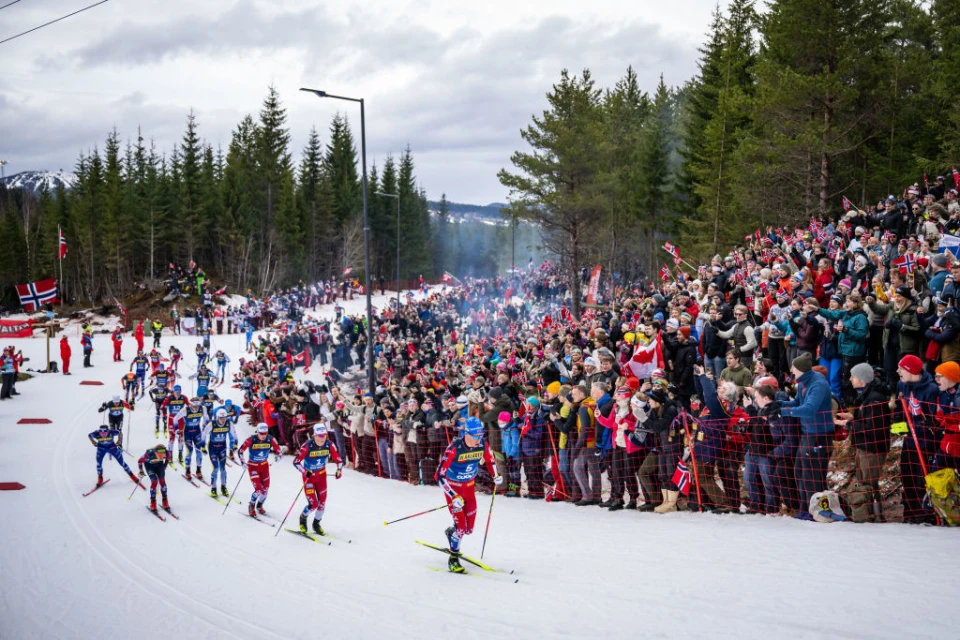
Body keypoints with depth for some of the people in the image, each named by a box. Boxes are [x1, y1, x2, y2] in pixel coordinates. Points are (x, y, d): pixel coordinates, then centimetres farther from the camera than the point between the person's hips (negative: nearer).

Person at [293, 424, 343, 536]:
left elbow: (339, 460, -5)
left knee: (322, 502, 5)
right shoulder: (308, 446, -25)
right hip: (309, 475, -4)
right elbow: (296, 462, -21)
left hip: (322, 475, 4)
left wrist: (339, 470, -25)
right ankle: (303, 518, 23)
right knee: (313, 504, -9)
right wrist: (305, 472, -36)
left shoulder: (329, 445, -14)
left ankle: (316, 524, 30)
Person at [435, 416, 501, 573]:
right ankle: (453, 560, 11)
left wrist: (495, 475, -5)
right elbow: (439, 475, -29)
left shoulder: (483, 444, -15)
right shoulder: (454, 448, -30)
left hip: (469, 486, 5)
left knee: (469, 528, 8)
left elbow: (490, 460, 10)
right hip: (452, 487, -5)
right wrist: (454, 497, -35)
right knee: (461, 527, -12)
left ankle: (451, 532, 43)